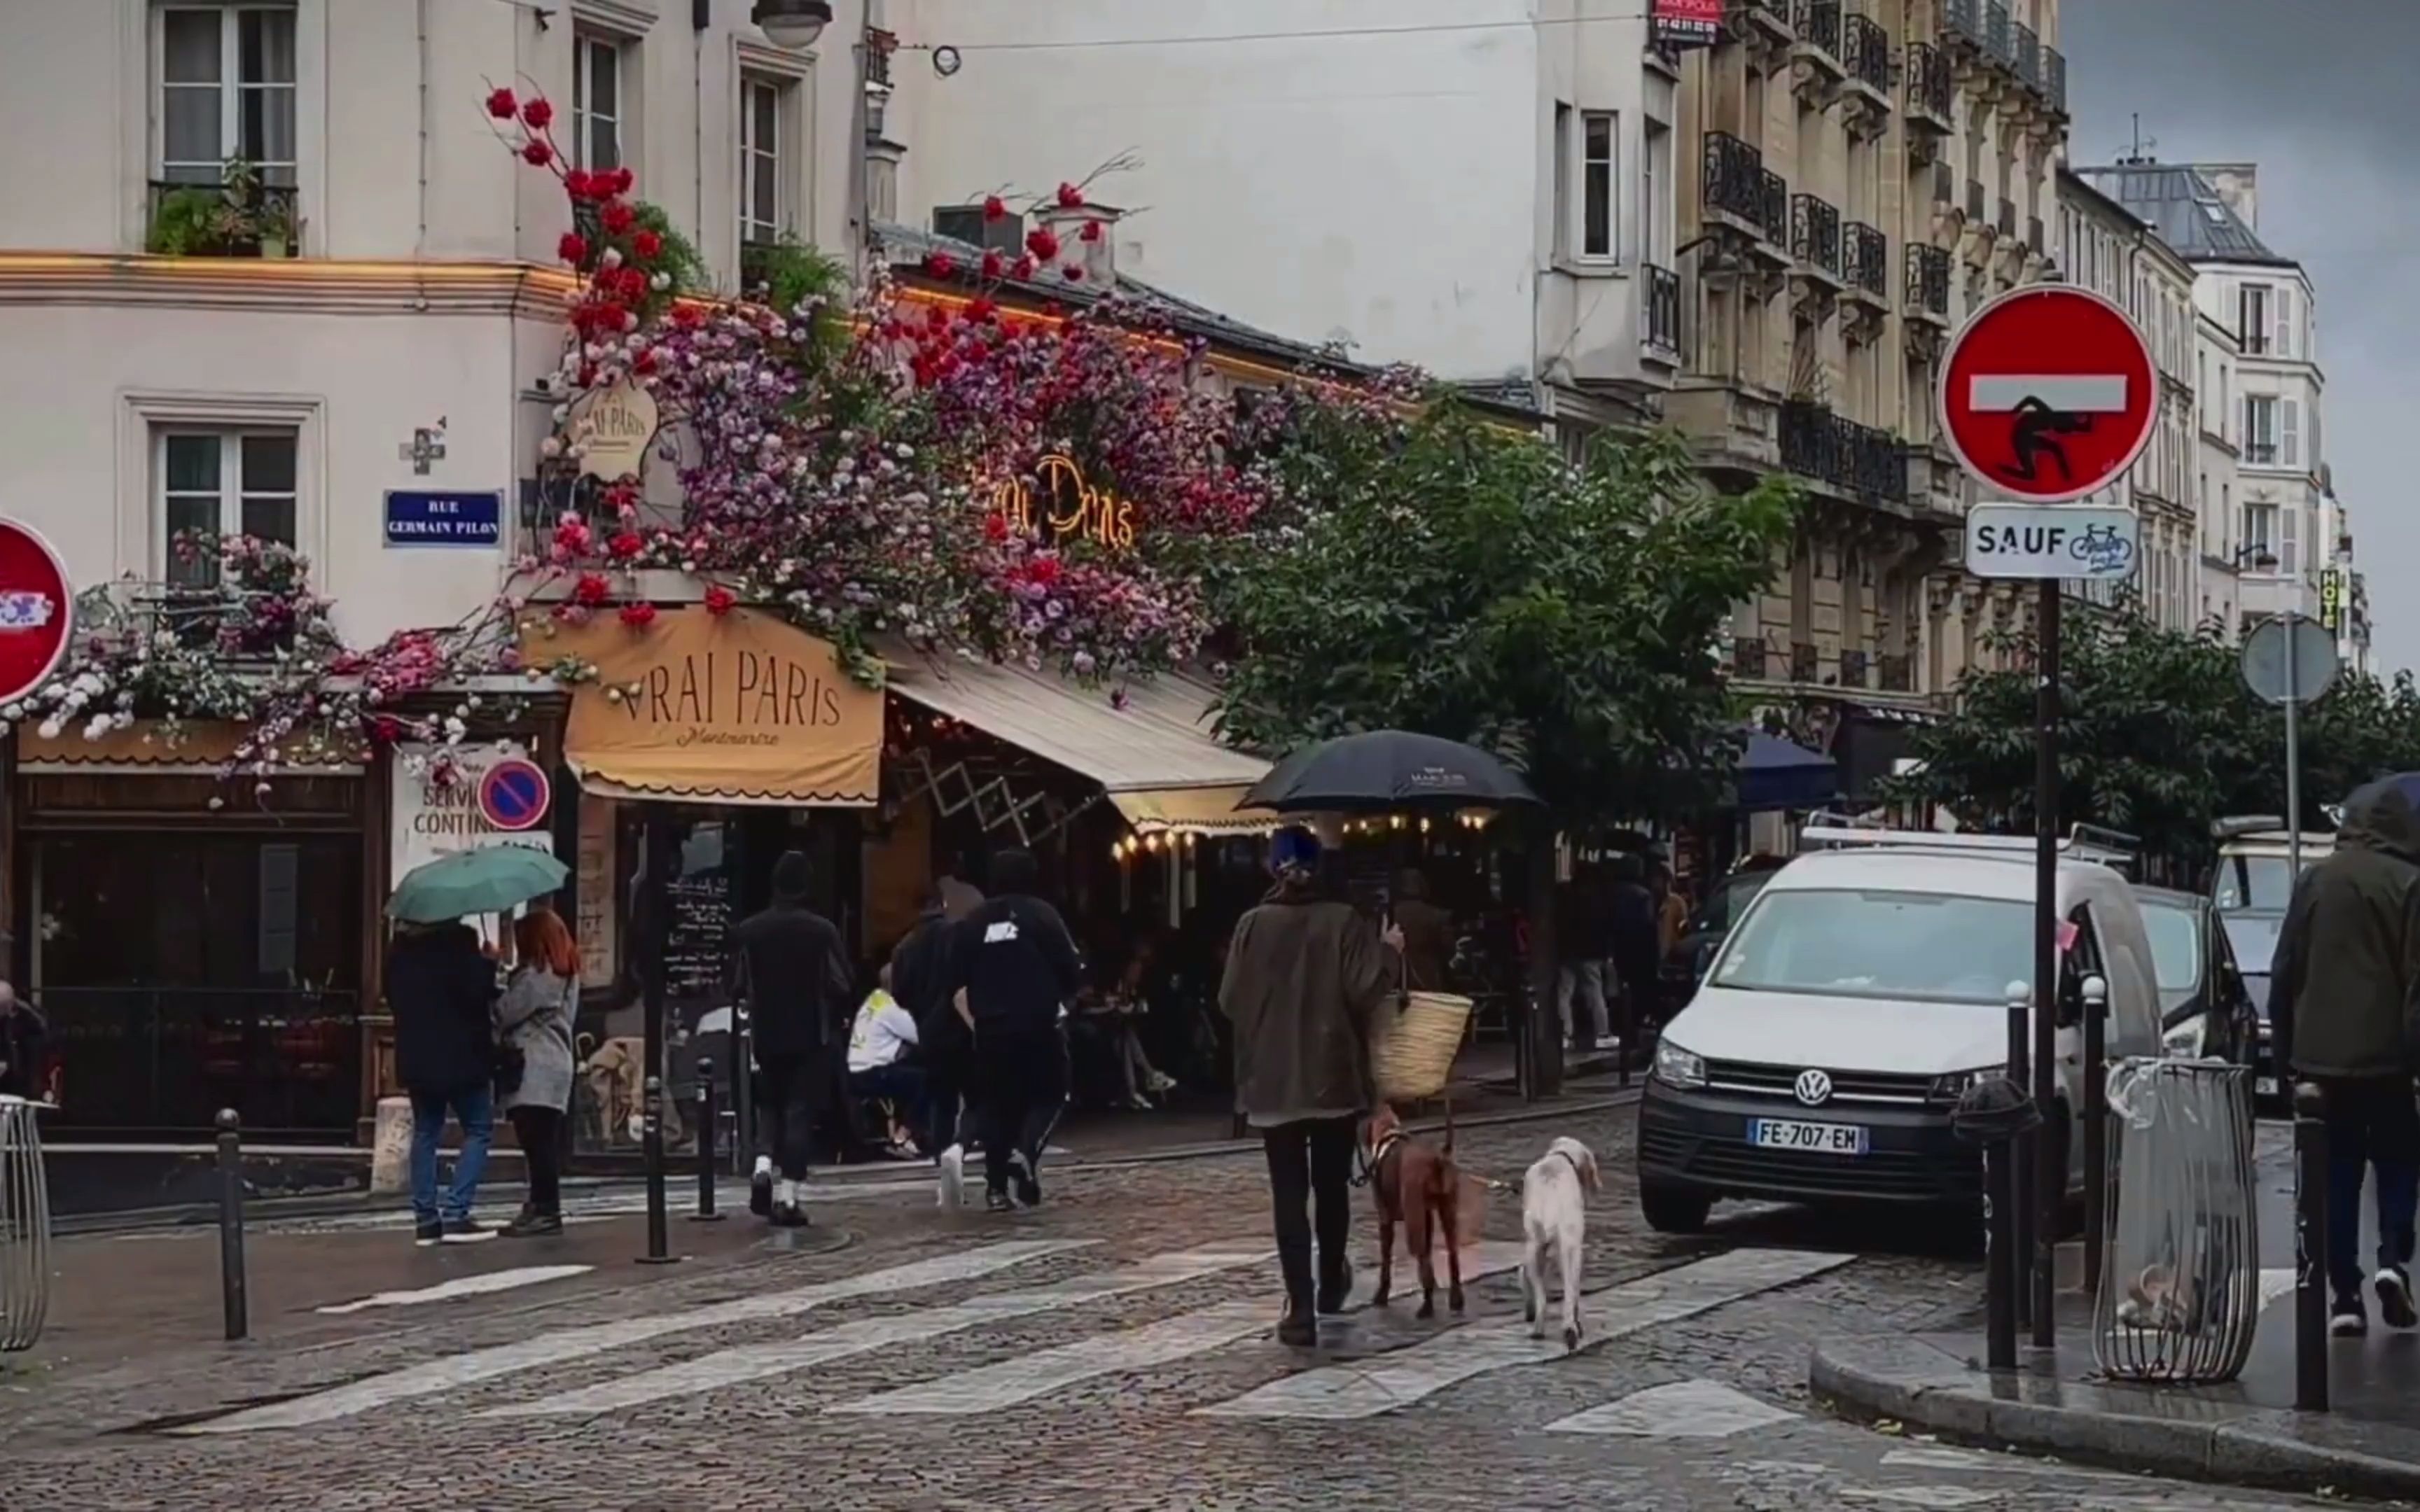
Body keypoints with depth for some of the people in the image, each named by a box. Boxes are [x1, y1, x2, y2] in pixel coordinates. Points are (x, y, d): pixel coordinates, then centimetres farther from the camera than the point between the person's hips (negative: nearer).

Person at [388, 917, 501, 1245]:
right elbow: (477, 990, -20)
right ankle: (455, 1214, -8)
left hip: (416, 1055, 6)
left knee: (426, 1132, 12)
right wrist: (490, 966, -3)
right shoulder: (458, 941, -15)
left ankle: (426, 1219, 8)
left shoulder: (401, 947, 6)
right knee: (478, 1129, 3)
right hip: (461, 1054, -6)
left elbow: (392, 997, 13)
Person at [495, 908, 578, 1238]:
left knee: (537, 1140, -11)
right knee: (545, 1141, 9)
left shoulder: (535, 975, -11)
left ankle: (545, 1210, -13)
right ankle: (543, 1207, 11)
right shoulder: (565, 973, 18)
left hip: (534, 1070, -10)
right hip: (555, 1065, 10)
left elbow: (504, 1014, -9)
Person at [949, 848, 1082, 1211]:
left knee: (996, 1102, 10)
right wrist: (1060, 995, 14)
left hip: (990, 1027, 3)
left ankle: (996, 1186, 7)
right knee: (1048, 1094, 9)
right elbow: (1071, 970, -7)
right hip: (1038, 1024, -3)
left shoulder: (972, 922, 7)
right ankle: (1026, 1151, -17)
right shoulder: (1042, 915, -4)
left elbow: (955, 980, 7)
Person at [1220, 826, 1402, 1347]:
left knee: (1289, 1193, -1)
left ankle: (1300, 1310, -9)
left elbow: (1230, 1001, -2)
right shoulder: (1344, 921, -6)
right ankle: (1332, 1285, 33)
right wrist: (1388, 954, 4)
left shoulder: (1253, 925, -4)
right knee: (1331, 1185, 17)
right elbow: (1365, 990, -13)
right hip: (1333, 1076, 0)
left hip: (1271, 1081, 0)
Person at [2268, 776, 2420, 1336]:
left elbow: (2285, 973, 7)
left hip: (2321, 1055, 3)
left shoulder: (2314, 881, 4)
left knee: (2336, 1175, 7)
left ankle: (2345, 1295, 3)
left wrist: (2285, 1048, 13)